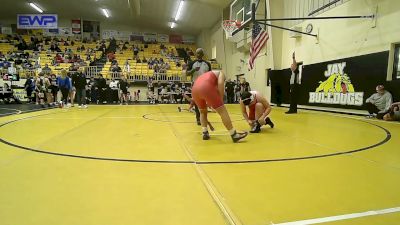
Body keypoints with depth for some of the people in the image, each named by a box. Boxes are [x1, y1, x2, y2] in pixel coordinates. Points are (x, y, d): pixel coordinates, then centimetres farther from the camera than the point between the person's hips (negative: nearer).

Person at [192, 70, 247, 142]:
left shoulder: (206, 75, 42)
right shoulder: (220, 73, 26)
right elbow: (220, 83, 1)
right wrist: (221, 99, 6)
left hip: (195, 89, 6)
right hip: (206, 87, -6)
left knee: (203, 112, 29)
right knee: (222, 111, 2)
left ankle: (205, 133, 19)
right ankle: (234, 135, 4)